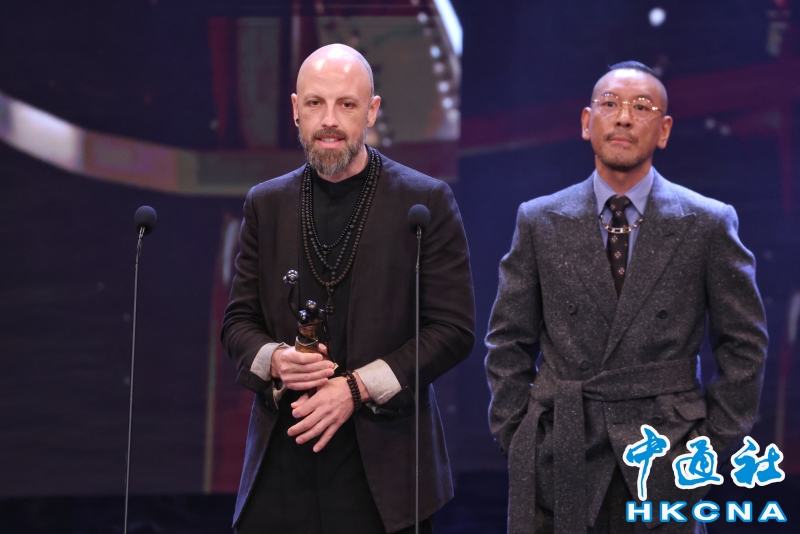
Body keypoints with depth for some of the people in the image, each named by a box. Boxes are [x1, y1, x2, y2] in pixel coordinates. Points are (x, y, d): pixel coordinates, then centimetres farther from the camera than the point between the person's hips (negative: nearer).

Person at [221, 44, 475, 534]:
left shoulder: (427, 202, 0)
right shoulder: (266, 204, 11)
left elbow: (455, 329, -3)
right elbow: (238, 321, 14)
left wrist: (357, 388, -12)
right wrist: (273, 360, -9)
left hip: (382, 460, -3)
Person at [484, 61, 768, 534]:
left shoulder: (708, 224, 1)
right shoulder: (540, 221, 6)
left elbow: (745, 344, 4)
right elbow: (509, 341, 8)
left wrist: (713, 439, -1)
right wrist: (516, 436, 1)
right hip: (557, 461, 1)